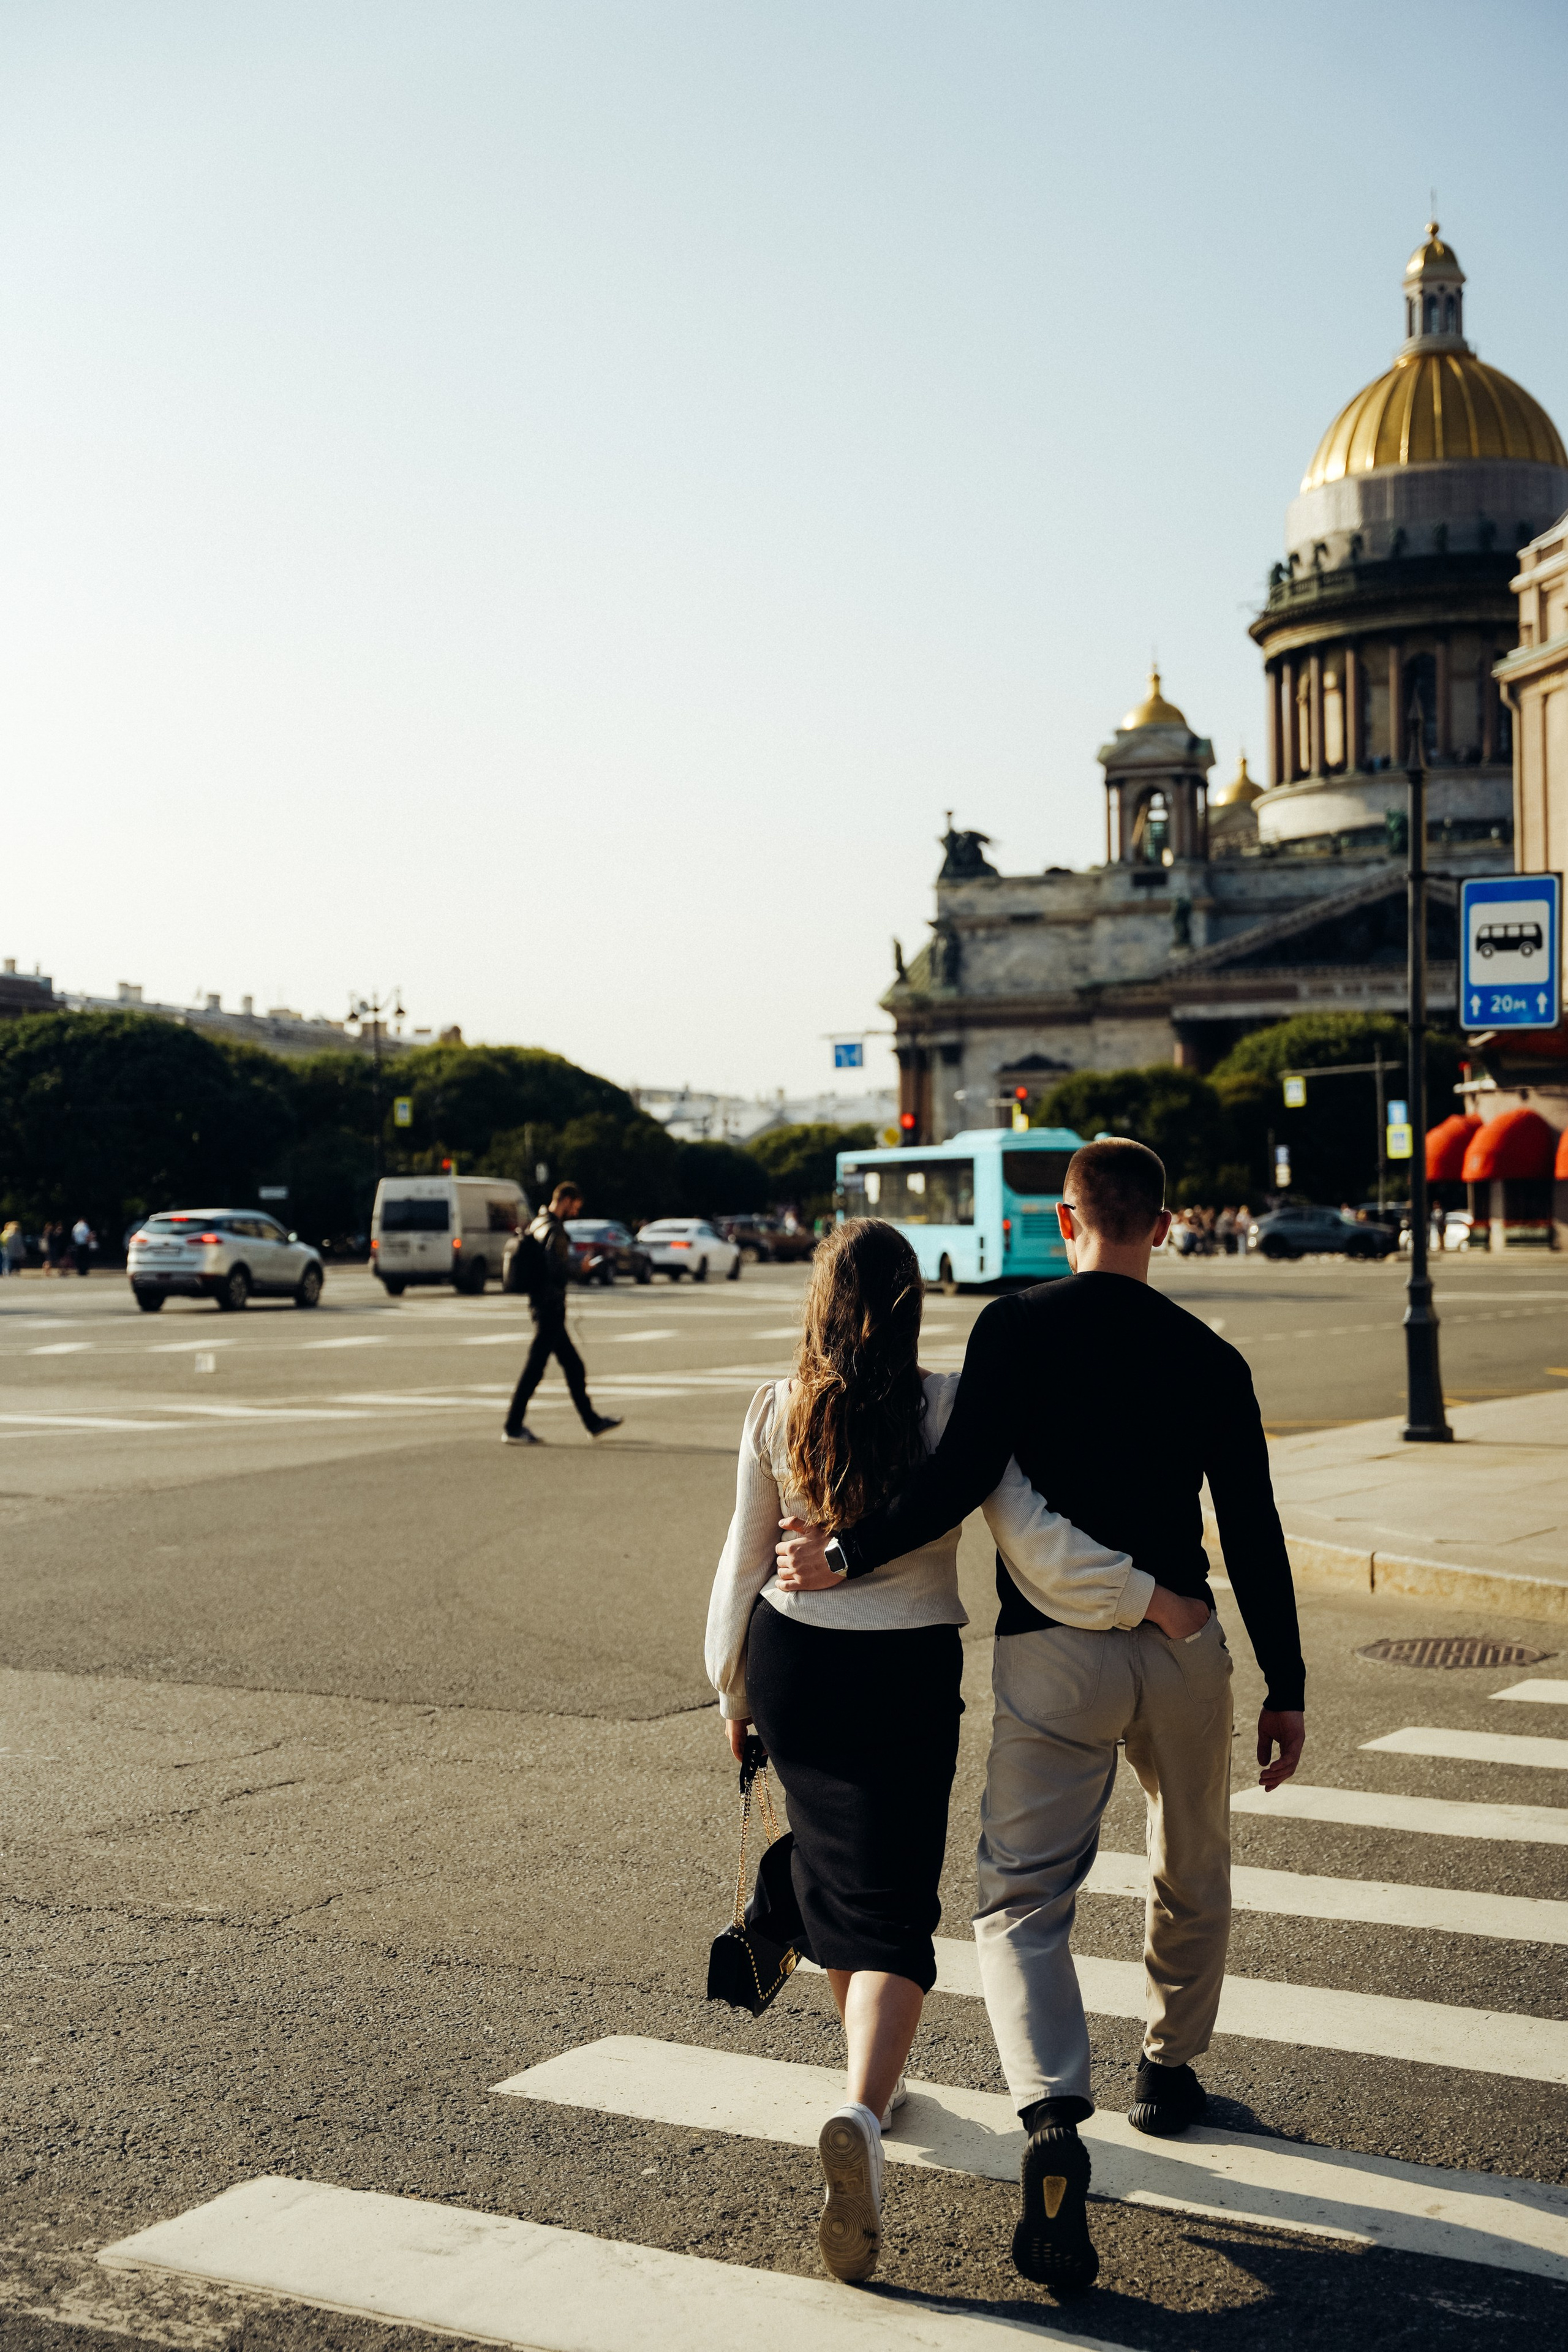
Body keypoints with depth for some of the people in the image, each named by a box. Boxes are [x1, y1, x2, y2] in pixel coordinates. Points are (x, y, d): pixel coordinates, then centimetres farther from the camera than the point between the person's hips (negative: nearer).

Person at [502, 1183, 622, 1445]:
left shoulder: (537, 1224, 14)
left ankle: (591, 1421, 20)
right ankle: (513, 1427, -3)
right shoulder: (554, 1231, -16)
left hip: (539, 1304, 10)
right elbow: (559, 1272, -23)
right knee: (535, 1367, -6)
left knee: (573, 1365, 14)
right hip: (551, 1307, -10)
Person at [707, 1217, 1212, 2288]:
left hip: (794, 1658, 3)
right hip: (907, 1674, -3)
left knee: (831, 1868, 23)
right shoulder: (954, 1407, -10)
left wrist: (733, 1688, 16)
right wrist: (1148, 1594, -6)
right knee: (890, 1906, -1)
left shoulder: (777, 1411, -3)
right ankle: (863, 2113, -26)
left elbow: (746, 1562, 4)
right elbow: (1035, 1544, -17)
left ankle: (875, 2078, 43)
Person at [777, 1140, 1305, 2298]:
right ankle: (1171, 2070, 42)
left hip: (1050, 1650, -2)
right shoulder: (1209, 1358, 2)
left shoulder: (1018, 1326, -4)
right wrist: (1287, 1687, 9)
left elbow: (962, 1476, -17)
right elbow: (1254, 1535, 2)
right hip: (1183, 1646, 3)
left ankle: (1055, 2119, -22)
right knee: (1193, 1875, 25)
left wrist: (848, 1551, -8)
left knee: (1022, 1899, 0)